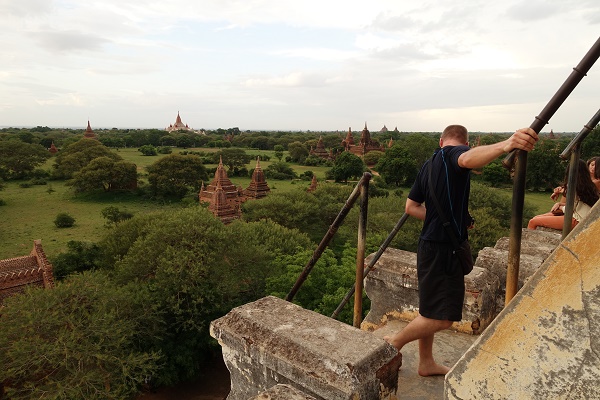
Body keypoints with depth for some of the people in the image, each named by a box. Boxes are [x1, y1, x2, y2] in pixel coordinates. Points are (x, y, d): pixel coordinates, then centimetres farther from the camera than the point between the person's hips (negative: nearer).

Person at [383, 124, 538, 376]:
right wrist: (505, 145, -53)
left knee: (430, 309, 19)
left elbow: (411, 207, 18)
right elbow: (468, 159, -36)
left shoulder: (429, 164, 16)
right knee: (443, 316, -1)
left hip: (430, 244, 10)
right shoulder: (453, 153, -8)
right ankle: (395, 342, 13)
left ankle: (426, 363, 33)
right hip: (444, 248, -10)